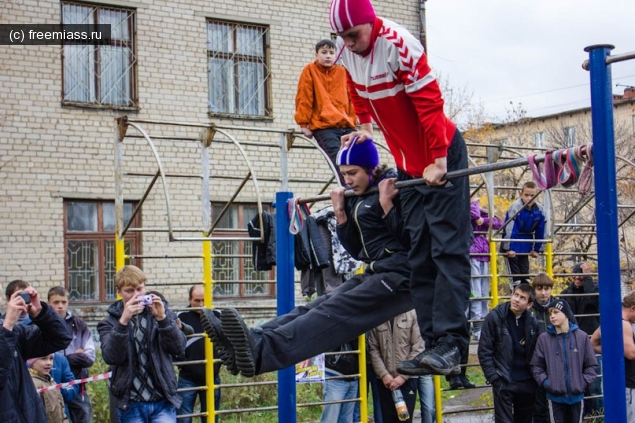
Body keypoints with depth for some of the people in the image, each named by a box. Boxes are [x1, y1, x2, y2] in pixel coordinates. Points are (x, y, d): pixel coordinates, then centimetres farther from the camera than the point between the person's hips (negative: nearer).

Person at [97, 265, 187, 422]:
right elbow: (111, 357, -13)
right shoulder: (110, 322, 4)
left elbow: (179, 348, -5)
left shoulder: (161, 312, 7)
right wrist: (123, 321, -24)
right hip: (131, 405, 0)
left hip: (163, 402, 0)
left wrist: (162, 319, -18)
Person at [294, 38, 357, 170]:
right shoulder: (310, 70, 6)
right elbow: (304, 98, 2)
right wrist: (304, 124, -2)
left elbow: (350, 98, 18)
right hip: (323, 126, -4)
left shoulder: (342, 72, 16)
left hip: (346, 126, 5)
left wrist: (352, 121, 15)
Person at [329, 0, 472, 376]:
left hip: (442, 156, -8)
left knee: (448, 250, -11)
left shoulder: (398, 44, -22)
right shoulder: (348, 52, 0)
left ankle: (450, 343, -15)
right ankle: (434, 342, 7)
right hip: (407, 164, 8)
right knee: (419, 256, 5)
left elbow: (430, 103, -24)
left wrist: (438, 162, -25)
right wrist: (365, 126, 5)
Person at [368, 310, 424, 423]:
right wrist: (383, 374, -8)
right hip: (385, 380, 2)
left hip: (408, 379, -2)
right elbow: (373, 349, 3)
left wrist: (403, 376, -10)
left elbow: (418, 348, -5)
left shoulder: (411, 314, -4)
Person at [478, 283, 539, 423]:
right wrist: (493, 377, -12)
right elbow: (484, 351, -8)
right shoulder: (495, 317, -7)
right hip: (503, 382, -4)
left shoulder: (532, 322, 3)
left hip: (527, 382, 4)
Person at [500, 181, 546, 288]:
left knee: (525, 272, 11)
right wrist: (510, 248, -28)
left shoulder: (539, 210, -9)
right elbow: (510, 229, -26)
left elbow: (540, 231, 1)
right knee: (515, 272, -3)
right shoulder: (515, 207, -23)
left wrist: (536, 249, 4)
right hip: (512, 246, -5)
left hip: (525, 246, 5)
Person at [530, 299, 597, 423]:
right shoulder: (544, 338, -3)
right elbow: (536, 365, 2)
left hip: (577, 396, 1)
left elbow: (592, 365, 2)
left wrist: (584, 382, -8)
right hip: (555, 397, -1)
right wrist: (545, 382, -10)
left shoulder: (581, 336, -3)